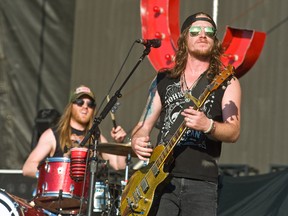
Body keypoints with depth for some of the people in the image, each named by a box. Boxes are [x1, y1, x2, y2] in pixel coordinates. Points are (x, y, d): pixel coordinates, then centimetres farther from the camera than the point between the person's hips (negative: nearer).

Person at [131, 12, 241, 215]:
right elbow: (144, 125, 19)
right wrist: (138, 141, -4)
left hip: (201, 183, -2)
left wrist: (208, 126, -26)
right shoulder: (164, 81, 17)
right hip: (159, 178, 2)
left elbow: (234, 132, -6)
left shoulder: (226, 82, 6)